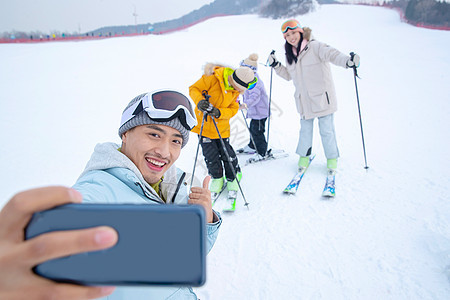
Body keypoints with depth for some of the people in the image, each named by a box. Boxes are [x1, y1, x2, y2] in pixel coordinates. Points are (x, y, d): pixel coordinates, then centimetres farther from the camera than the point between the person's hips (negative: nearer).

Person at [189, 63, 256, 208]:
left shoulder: (236, 90, -2)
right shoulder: (212, 78, -19)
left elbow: (233, 109, -3)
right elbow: (194, 89, -12)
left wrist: (219, 112, -23)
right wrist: (200, 101, -32)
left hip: (222, 127, 3)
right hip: (204, 124, -3)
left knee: (227, 154, 1)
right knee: (211, 156, 2)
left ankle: (233, 178, 26)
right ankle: (217, 179, 26)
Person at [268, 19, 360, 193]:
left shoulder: (315, 47, -9)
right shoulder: (290, 55, 11)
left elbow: (331, 54, -25)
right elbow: (288, 75, 23)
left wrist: (348, 61, -44)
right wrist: (275, 65, 10)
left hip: (322, 98, -5)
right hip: (304, 101, 5)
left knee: (327, 130, 2)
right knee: (305, 130, 11)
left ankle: (332, 159, 18)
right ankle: (304, 156, 28)